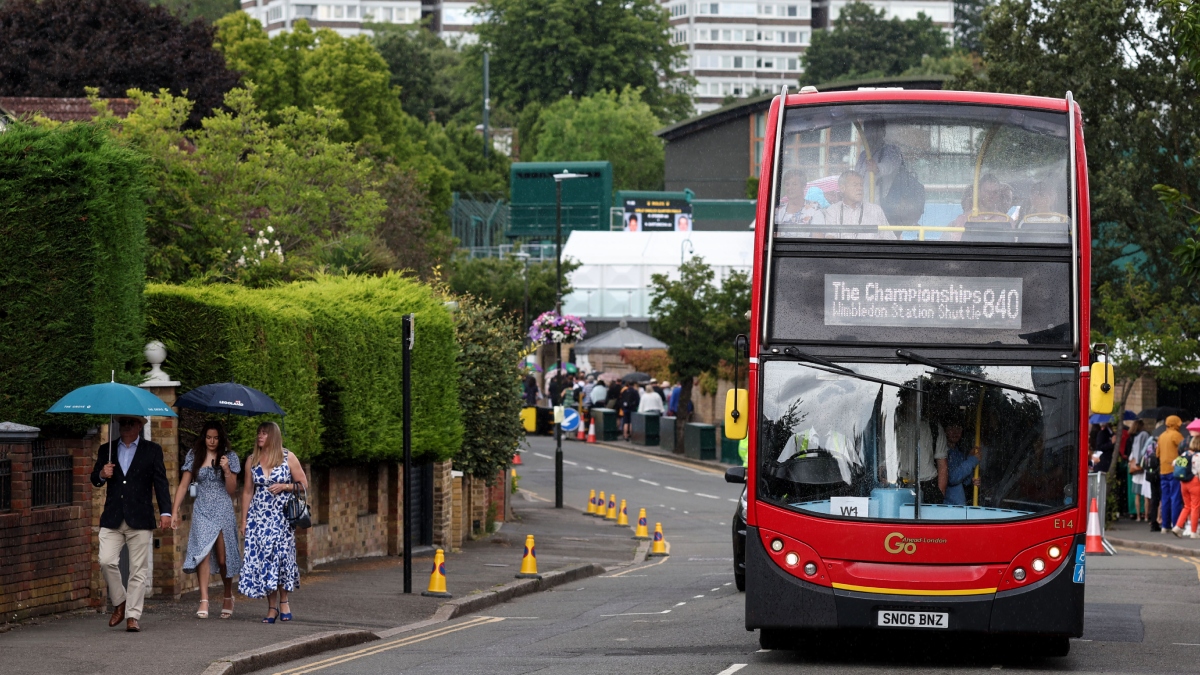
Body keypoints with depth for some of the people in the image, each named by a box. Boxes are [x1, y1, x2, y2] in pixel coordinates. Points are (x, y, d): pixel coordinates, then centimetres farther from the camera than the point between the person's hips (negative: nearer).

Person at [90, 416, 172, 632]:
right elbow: (94, 480, 16)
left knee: (138, 569, -3)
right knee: (106, 561, -11)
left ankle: (133, 616, 1)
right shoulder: (107, 450, 13)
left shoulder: (152, 450, 6)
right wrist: (101, 475, -8)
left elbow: (160, 482, 3)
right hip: (112, 519, 2)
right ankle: (119, 603, 11)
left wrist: (165, 512, -8)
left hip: (140, 520, -2)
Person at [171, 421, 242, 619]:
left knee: (223, 558, 2)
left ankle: (228, 597, 24)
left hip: (223, 511, 0)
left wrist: (226, 470, -13)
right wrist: (174, 512, 1)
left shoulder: (229, 457, 5)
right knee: (202, 552, -16)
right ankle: (204, 601, -22)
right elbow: (183, 486, 7)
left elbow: (232, 490, 3)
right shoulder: (194, 456, 7)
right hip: (202, 511, 0)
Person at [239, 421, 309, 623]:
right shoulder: (252, 460, 7)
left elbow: (304, 485, 5)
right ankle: (271, 607, 3)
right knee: (261, 557, -4)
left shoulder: (288, 458, 0)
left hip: (281, 516, -2)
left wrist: (284, 487, -12)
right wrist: (244, 521, 6)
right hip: (258, 515, 2)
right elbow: (247, 491, 9)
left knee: (281, 554, -9)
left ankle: (284, 601, 9)